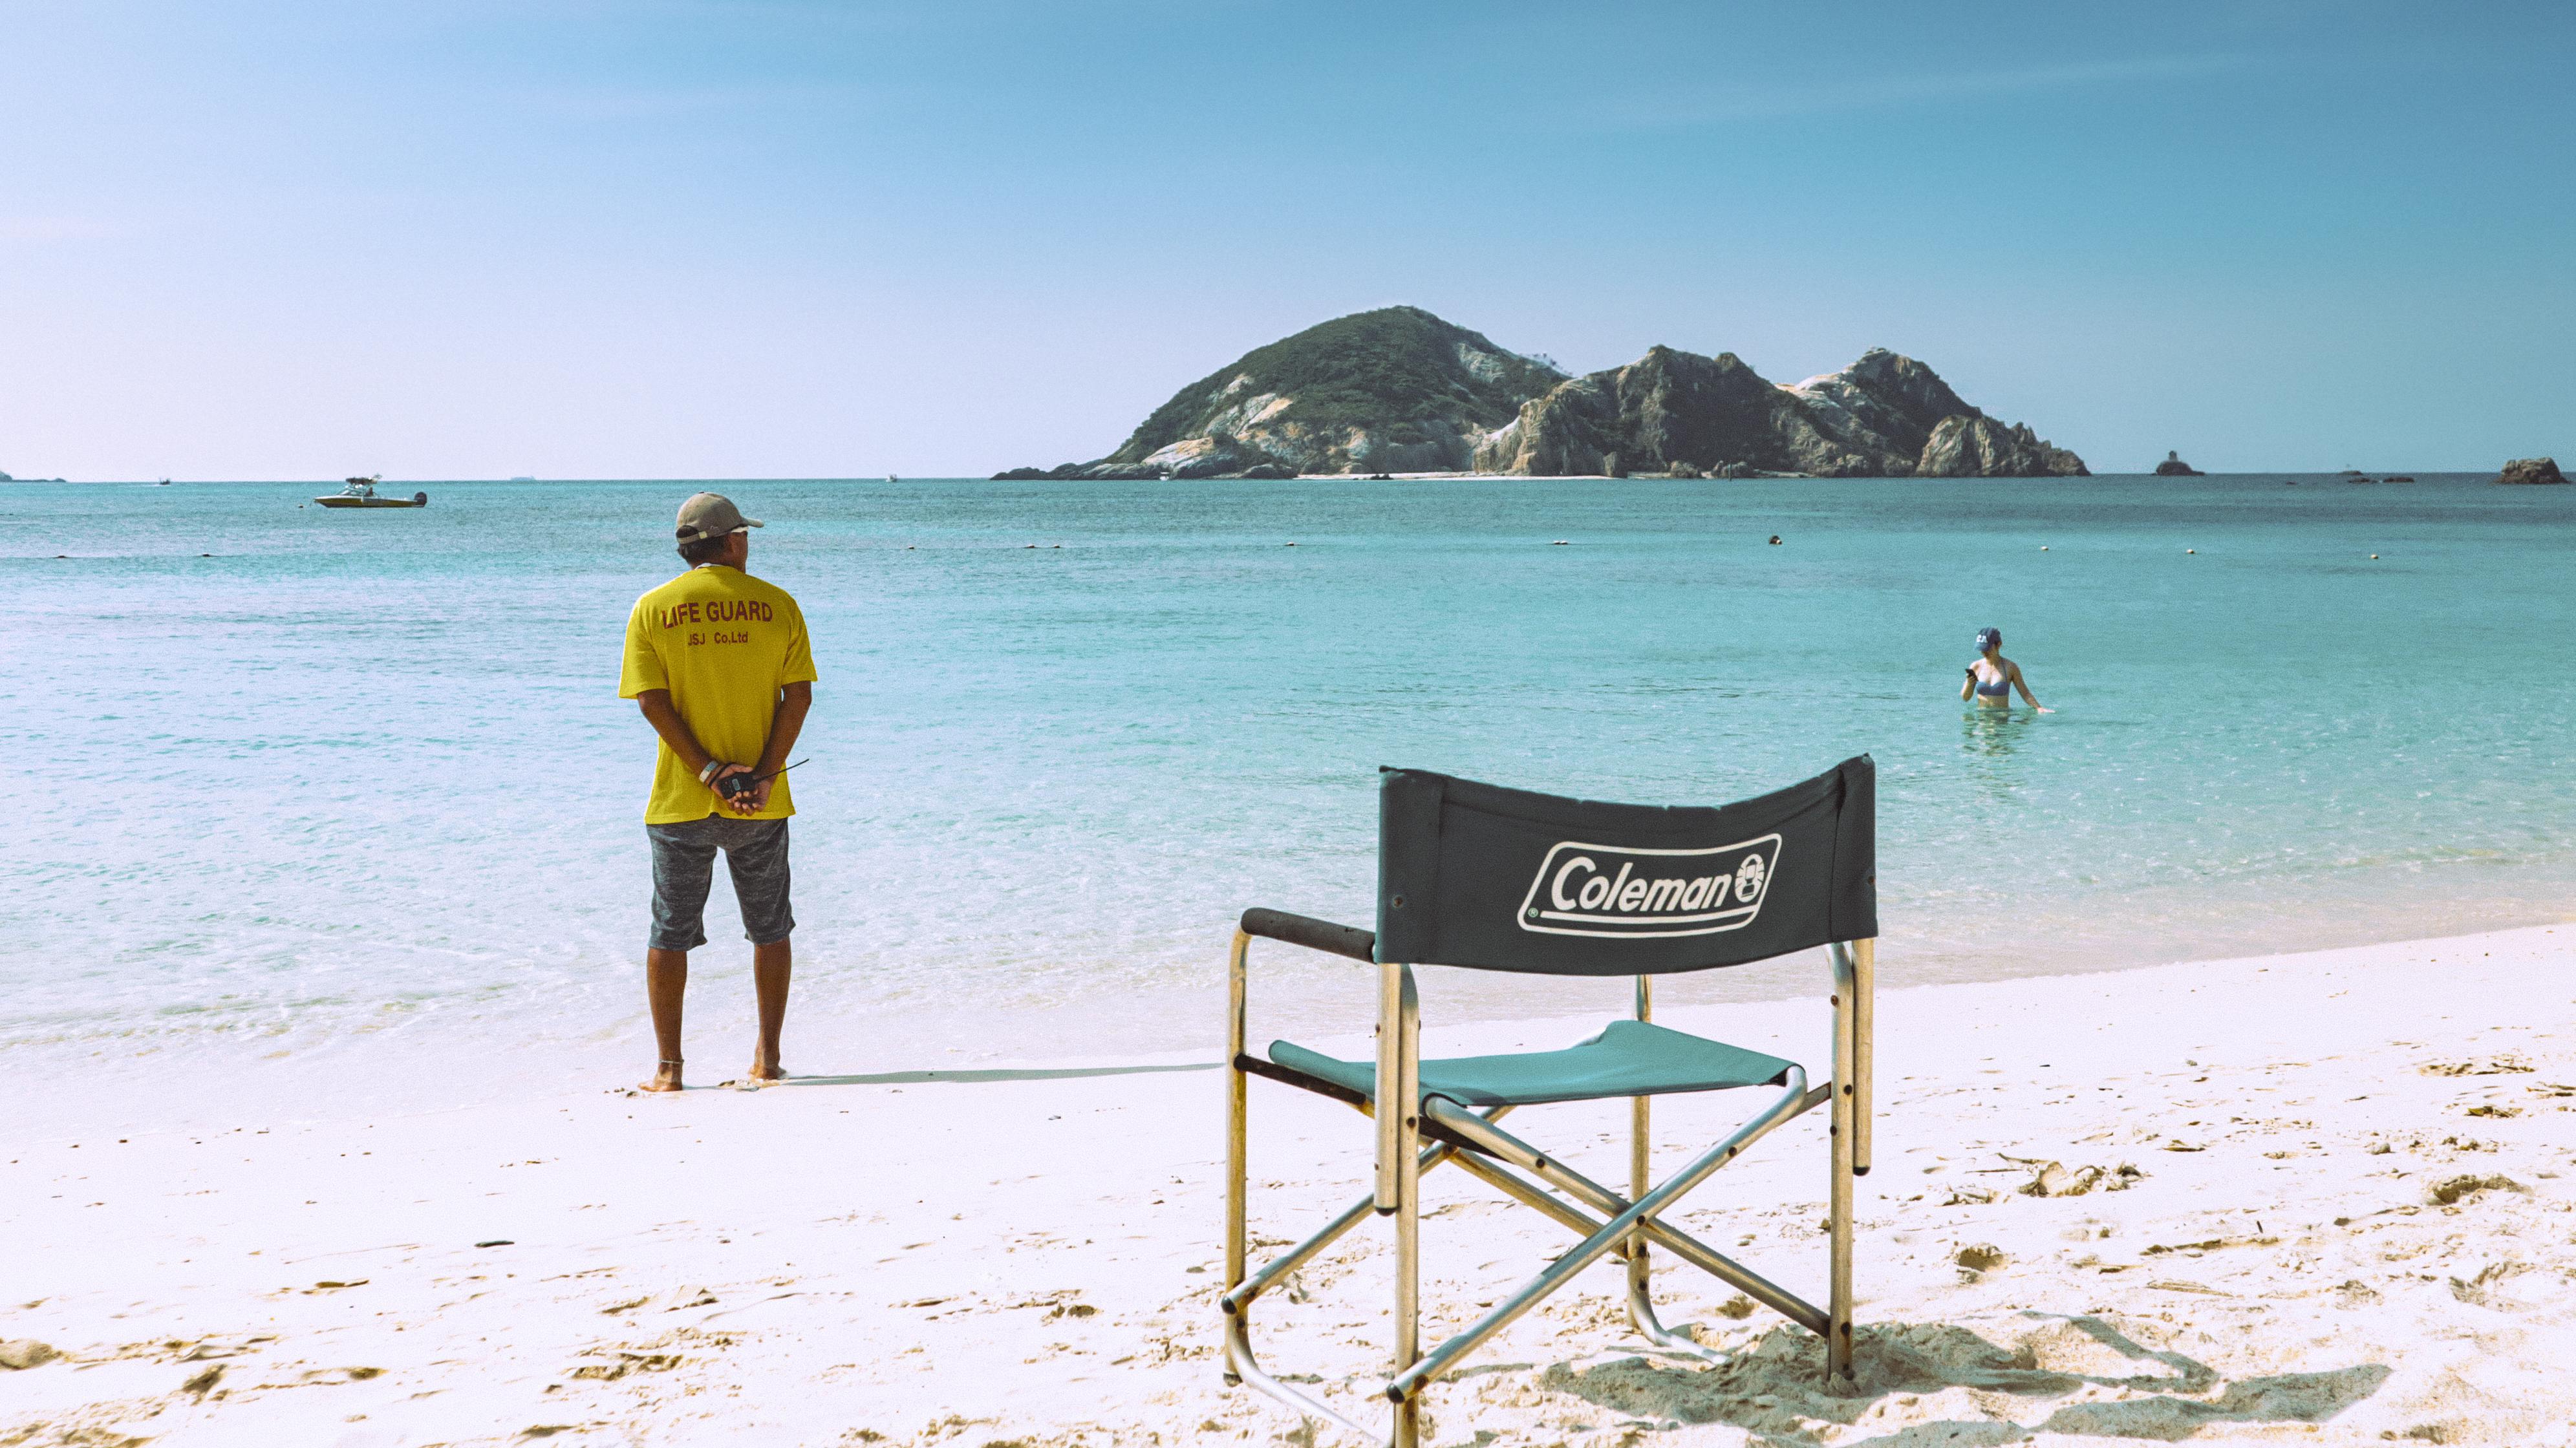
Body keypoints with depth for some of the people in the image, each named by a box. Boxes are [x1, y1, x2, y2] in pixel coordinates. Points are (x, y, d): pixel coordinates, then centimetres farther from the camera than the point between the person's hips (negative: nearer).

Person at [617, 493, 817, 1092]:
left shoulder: (652, 609, 0)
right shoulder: (777, 605, 0)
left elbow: (653, 701, -9)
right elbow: (798, 695, -7)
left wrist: (710, 771, -12)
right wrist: (765, 775, -10)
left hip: (680, 800, 0)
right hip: (762, 803, 0)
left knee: (669, 934, 9)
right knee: (770, 929, 14)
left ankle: (669, 1067, 9)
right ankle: (768, 1057, 18)